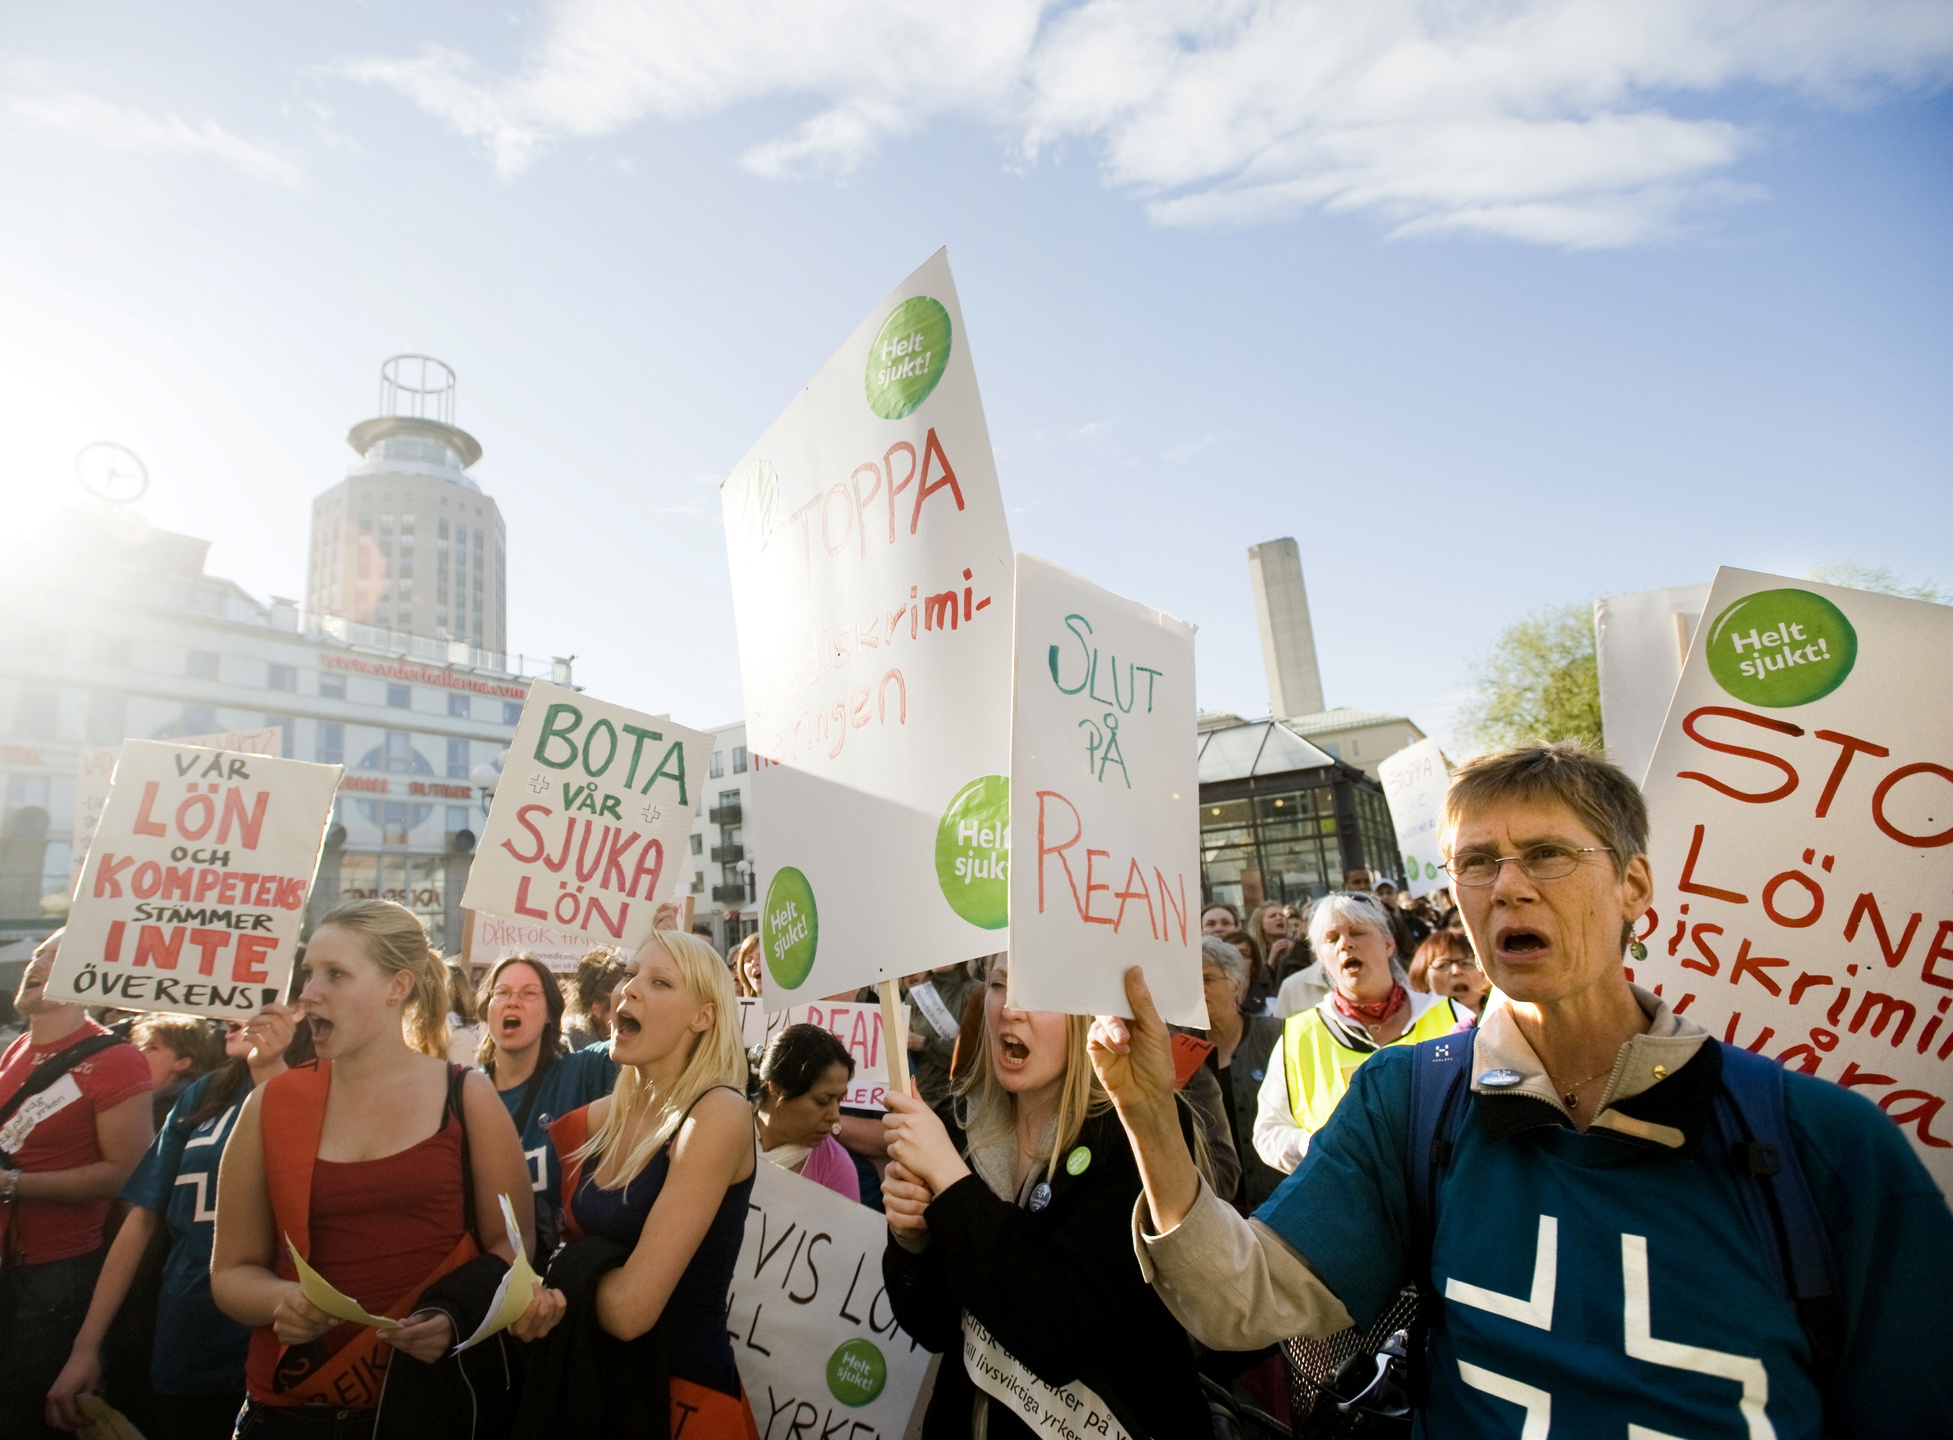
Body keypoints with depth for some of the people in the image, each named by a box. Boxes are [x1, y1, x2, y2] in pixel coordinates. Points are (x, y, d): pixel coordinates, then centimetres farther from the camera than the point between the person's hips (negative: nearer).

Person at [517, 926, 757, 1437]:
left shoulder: (718, 1114, -23)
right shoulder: (605, 1115, 0)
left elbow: (631, 1308, -26)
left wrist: (562, 1270, -9)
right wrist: (535, 1297, -17)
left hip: (682, 1396, -6)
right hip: (592, 1382, 6)